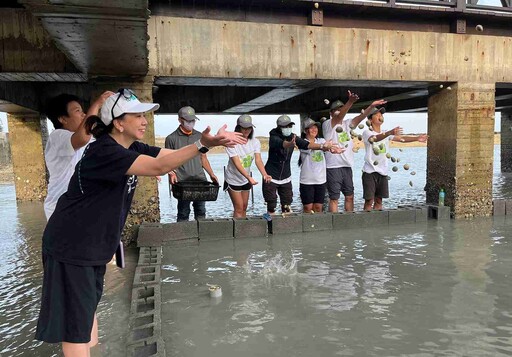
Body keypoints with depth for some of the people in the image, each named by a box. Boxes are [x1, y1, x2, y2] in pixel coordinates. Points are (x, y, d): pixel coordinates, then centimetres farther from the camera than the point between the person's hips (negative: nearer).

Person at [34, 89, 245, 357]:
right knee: (76, 319, 1)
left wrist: (213, 142, -18)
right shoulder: (103, 152, -26)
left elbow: (173, 154, -5)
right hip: (70, 247, -9)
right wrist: (202, 144, -40)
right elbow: (159, 167, -36)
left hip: (94, 244, 9)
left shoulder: (132, 149, 2)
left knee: (88, 303, 22)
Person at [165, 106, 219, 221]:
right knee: (183, 213, 3)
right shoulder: (172, 138, 1)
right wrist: (171, 173, -15)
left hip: (200, 179, 4)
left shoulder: (199, 136, 14)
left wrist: (211, 174, 9)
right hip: (182, 181, -4)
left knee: (201, 210, 9)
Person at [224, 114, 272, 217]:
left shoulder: (255, 142, -8)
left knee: (244, 208, 15)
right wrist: (249, 177, -46)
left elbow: (258, 160, -21)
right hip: (233, 179, -5)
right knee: (239, 209, -4)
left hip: (246, 180, 5)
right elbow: (237, 163, -32)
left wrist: (264, 174, -40)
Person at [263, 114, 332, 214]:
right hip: (271, 177, -4)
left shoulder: (293, 137, 0)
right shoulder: (274, 137, -15)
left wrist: (322, 146, -30)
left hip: (286, 177, 5)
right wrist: (290, 144, -60)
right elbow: (281, 144, -37)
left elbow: (307, 144, -13)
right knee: (271, 206, -1)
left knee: (287, 206, 6)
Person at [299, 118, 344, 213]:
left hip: (320, 180, 4)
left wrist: (334, 149, -37)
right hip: (307, 181, -4)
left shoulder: (321, 141, 8)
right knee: (308, 208, 2)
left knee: (318, 207, 10)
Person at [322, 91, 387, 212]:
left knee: (350, 196, 13)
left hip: (347, 166, 7)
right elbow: (339, 117, -23)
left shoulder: (347, 124, 13)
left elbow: (360, 117, -1)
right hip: (333, 167, -6)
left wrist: (372, 106, -18)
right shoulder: (327, 124, -5)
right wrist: (350, 102, -36)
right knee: (334, 198, 1)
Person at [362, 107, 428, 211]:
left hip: (382, 171, 6)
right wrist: (390, 133, -44)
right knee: (369, 200, -6)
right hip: (370, 171, -6)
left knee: (379, 200, 10)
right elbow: (375, 138, -28)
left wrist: (417, 138, -10)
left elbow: (401, 138, 4)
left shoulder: (386, 133, 13)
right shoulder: (367, 133, -7)